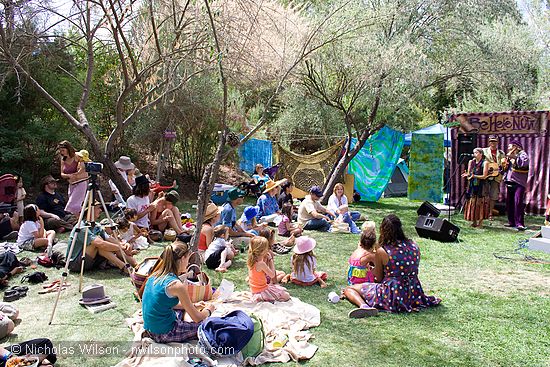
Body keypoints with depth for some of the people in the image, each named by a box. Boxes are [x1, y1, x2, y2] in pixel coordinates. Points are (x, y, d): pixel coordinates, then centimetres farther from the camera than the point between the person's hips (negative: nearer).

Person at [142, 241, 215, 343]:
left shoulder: (154, 276, 1)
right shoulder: (176, 285, -23)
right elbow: (197, 318, -15)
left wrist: (193, 306, 17)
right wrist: (208, 309, 6)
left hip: (151, 329, 8)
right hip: (164, 334, -8)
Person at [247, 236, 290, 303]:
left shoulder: (250, 261, -2)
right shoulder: (261, 264, -27)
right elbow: (272, 275, -17)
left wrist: (265, 260, -1)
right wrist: (270, 261, -12)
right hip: (261, 291, -9)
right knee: (286, 296, -7)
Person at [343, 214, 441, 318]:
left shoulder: (383, 251, -17)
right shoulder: (414, 246, -3)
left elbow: (379, 278, -4)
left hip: (392, 296, -8)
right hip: (413, 295, 8)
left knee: (349, 289, -4)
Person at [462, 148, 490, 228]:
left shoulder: (485, 163, -3)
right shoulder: (471, 162, 11)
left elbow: (484, 176, -9)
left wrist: (474, 176, -20)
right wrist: (467, 175, -10)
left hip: (481, 186, -4)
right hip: (472, 186, 5)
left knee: (480, 203, -6)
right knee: (472, 203, 2)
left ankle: (480, 222, 1)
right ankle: (474, 222, 10)